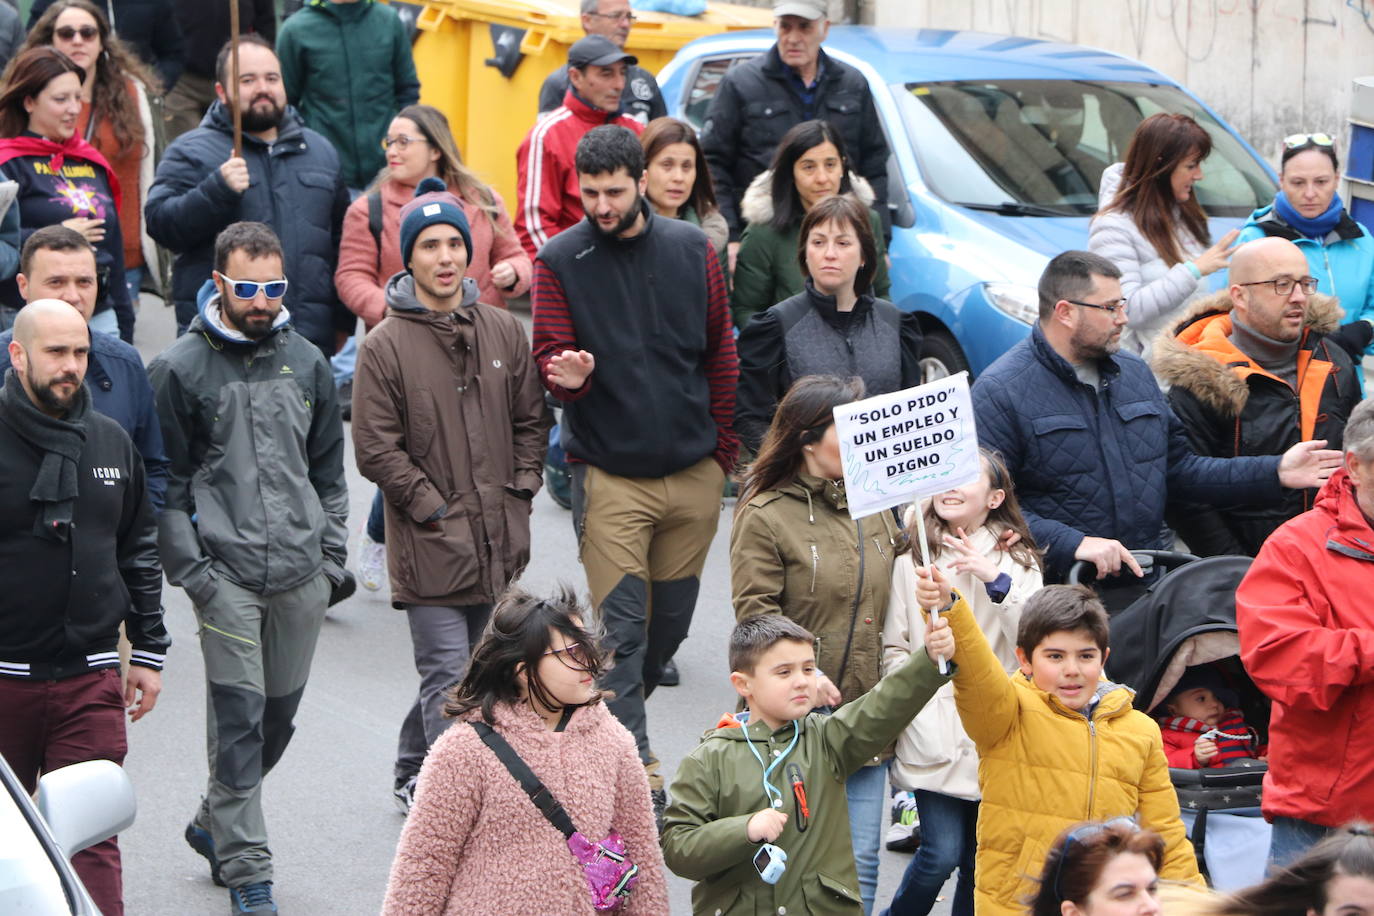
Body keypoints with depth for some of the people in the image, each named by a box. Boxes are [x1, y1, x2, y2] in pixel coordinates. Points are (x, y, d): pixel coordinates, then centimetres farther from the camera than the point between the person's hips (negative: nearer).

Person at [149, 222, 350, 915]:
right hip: (227, 577, -4)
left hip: (302, 574, 5)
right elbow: (167, 486, -2)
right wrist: (192, 572, -8)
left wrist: (331, 557, 10)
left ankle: (215, 823, 34)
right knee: (240, 720, -6)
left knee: (280, 714, 12)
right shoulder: (179, 370, -3)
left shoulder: (306, 362, 10)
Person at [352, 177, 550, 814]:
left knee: (468, 664, 16)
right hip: (430, 546, -5)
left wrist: (520, 492, 4)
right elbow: (375, 447, -8)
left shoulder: (504, 332, 8)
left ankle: (414, 777, 32)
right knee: (448, 676, -9)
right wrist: (433, 509, -11)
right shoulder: (386, 347, -7)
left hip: (497, 543, 5)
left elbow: (531, 420, 15)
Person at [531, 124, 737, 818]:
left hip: (694, 473, 3)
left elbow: (721, 356, 12)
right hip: (609, 476, -3)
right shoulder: (559, 261, -2)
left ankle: (610, 716, 31)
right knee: (621, 623, -9)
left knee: (672, 618, 10)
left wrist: (723, 452, 10)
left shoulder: (691, 250, 5)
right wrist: (566, 376, -28)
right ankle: (635, 760, -8)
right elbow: (549, 357, -4)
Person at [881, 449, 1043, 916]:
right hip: (935, 733, -2)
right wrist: (918, 699, -9)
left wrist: (996, 579, -15)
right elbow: (893, 648, 6)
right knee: (942, 853, -11)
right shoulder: (912, 560, 6)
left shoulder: (1018, 560, 8)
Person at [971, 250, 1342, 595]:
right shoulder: (1000, 392, -6)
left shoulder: (1134, 372, 20)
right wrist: (1072, 543, -23)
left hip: (1154, 578, 6)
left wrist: (1275, 473, 14)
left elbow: (1179, 469, 24)